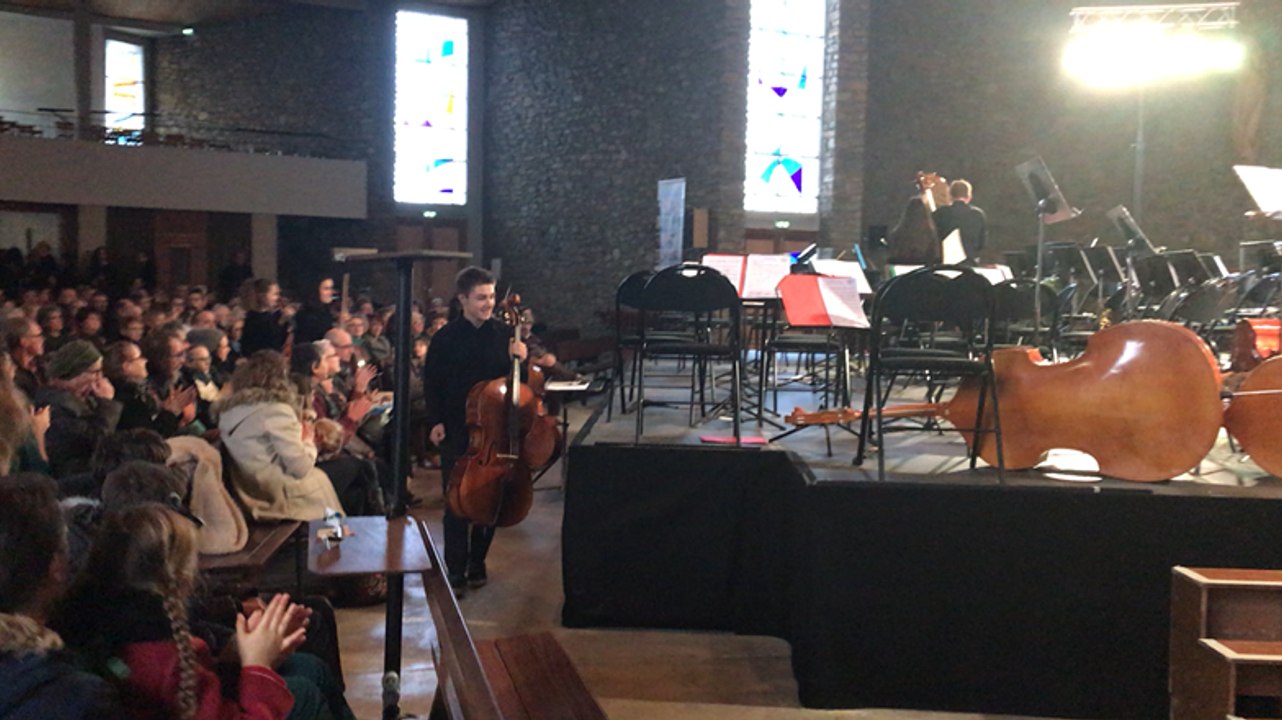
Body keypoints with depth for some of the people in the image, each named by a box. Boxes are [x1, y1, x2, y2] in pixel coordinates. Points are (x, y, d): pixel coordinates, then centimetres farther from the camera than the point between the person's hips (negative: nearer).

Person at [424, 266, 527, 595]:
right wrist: (435, 421, -5)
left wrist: (519, 358, -14)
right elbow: (432, 383, 3)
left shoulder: (503, 334, 0)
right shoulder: (446, 337, -3)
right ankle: (456, 570, 8)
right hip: (455, 431, -2)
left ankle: (477, 563, 25)